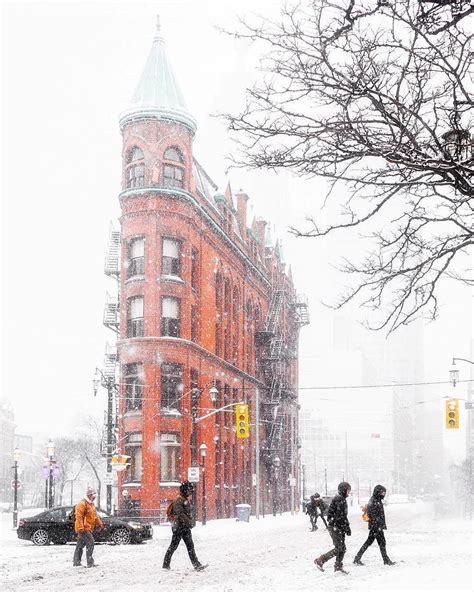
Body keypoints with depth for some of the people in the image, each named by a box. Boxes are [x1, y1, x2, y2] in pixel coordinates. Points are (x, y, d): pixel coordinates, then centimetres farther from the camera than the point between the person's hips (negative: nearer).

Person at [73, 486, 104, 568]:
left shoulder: (91, 504, 18)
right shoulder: (82, 504, -15)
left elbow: (95, 515, 28)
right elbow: (79, 517, -21)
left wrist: (100, 524, 27)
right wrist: (80, 528, -26)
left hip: (88, 529, 10)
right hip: (84, 529, -10)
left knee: (80, 545, 15)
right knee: (90, 543, -13)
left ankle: (76, 562, 21)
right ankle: (90, 563, -13)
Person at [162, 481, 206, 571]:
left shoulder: (187, 501, 14)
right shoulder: (178, 501, -14)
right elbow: (180, 514, -21)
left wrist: (192, 522, 8)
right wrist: (189, 523, -21)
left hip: (186, 527, 9)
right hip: (179, 527, -9)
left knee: (190, 546, 5)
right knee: (173, 546, -1)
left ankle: (196, 564, 2)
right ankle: (166, 565, 8)